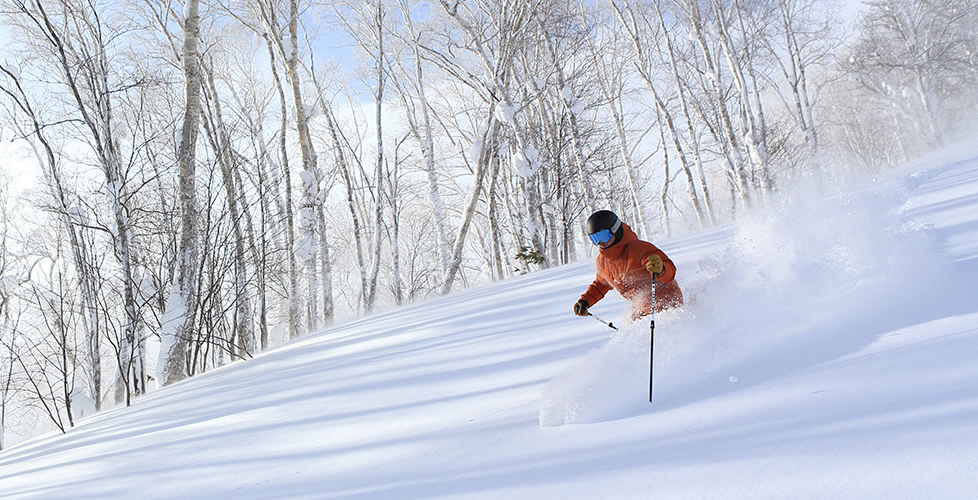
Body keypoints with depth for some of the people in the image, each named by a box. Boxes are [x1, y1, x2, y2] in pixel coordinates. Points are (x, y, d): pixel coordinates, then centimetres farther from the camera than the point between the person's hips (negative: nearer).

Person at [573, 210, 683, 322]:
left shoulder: (639, 249, -19)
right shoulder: (602, 261, 5)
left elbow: (670, 272, -27)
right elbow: (601, 283, 27)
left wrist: (660, 269, -50)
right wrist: (584, 301, 16)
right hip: (641, 309, 8)